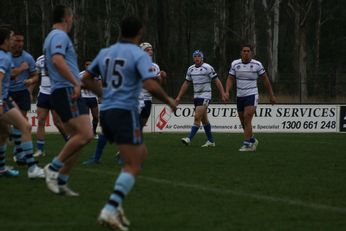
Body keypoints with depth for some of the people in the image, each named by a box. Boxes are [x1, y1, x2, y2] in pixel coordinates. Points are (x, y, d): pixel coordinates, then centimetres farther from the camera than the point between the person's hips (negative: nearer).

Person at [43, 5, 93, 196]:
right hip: (67, 91, -11)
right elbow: (58, 60, -24)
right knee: (85, 135, -18)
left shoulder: (52, 37, 25)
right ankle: (53, 168, -13)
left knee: (77, 138, 7)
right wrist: (75, 83, -26)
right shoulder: (60, 36, -7)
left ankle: (61, 182, 5)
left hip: (62, 93, 11)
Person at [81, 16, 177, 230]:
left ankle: (116, 204, 10)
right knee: (133, 167, -6)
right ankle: (110, 210, -23)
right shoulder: (139, 55, -8)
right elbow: (151, 86, -20)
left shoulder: (106, 52, 12)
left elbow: (86, 79, 18)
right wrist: (169, 100, -3)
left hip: (106, 112, 7)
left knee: (141, 154, 22)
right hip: (125, 112, -7)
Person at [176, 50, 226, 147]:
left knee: (197, 118, -15)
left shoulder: (207, 68, -10)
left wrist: (223, 94, -14)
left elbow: (217, 81, -9)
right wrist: (179, 97, 13)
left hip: (205, 96, -7)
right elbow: (186, 83, 17)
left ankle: (189, 139, -20)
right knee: (204, 120, 11)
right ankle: (211, 141, 19)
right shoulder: (190, 69, 9)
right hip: (196, 96, 7)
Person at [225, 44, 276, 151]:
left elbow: (265, 79, 3)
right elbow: (230, 79, 4)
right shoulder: (235, 64, 1)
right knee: (243, 122, 11)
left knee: (247, 119, -17)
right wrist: (227, 92, -13)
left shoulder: (257, 65, -6)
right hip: (239, 96, 4)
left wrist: (271, 95, 6)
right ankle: (252, 140, 33)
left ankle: (247, 145, -16)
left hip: (251, 95, -4)